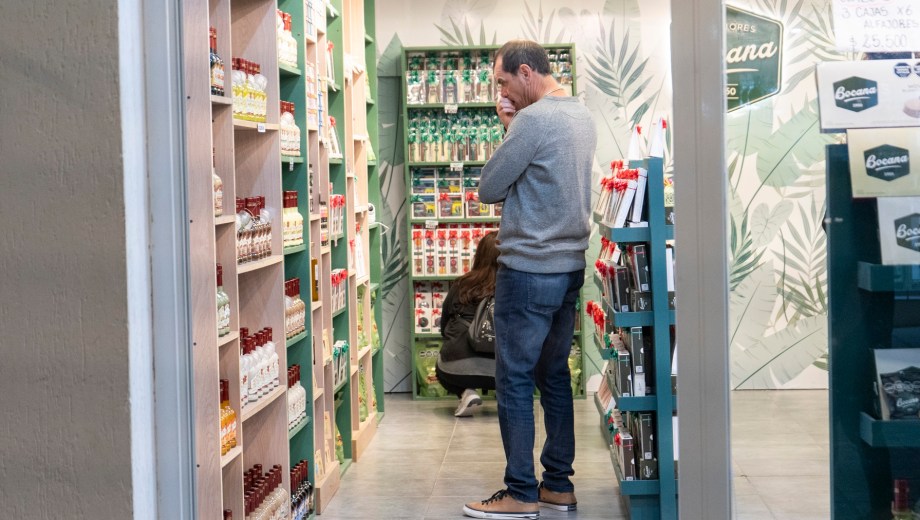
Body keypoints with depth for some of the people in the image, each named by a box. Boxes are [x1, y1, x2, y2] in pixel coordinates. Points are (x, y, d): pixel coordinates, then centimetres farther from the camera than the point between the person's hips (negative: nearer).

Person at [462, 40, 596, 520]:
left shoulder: (532, 119, -17)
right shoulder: (582, 117, 11)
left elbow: (488, 189, -12)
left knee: (514, 380, -2)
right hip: (570, 265, 9)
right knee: (554, 375, 14)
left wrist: (509, 130, 2)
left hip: (528, 270, -9)